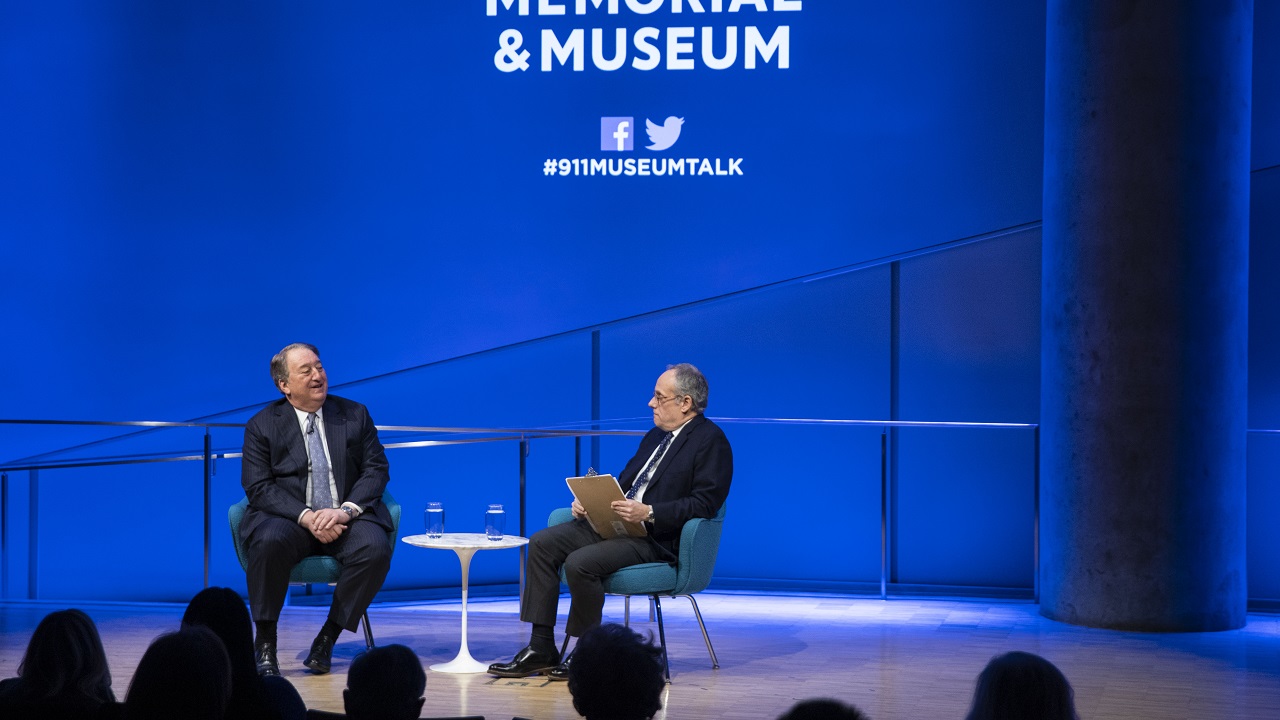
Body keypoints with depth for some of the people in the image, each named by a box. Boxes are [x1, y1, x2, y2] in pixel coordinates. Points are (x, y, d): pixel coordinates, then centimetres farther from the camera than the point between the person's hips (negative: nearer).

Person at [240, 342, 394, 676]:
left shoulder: (355, 415, 10)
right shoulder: (262, 426, 4)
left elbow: (376, 470, 4)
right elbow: (259, 487, -5)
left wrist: (345, 510, -15)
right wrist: (307, 517, -21)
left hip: (347, 519, 2)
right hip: (289, 518, -1)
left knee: (375, 548, -31)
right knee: (270, 543, -36)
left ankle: (328, 637, -15)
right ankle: (264, 643, -20)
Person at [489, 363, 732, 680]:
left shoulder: (711, 440, -7)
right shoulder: (655, 436, 21)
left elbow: (704, 504, -16)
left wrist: (649, 512, -25)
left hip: (656, 538, -9)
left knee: (580, 563, -29)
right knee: (542, 543, -6)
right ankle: (541, 648, -5)